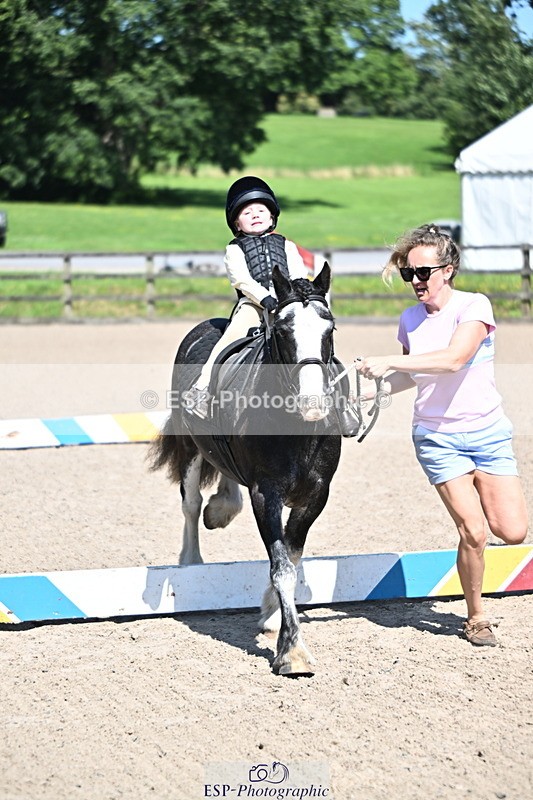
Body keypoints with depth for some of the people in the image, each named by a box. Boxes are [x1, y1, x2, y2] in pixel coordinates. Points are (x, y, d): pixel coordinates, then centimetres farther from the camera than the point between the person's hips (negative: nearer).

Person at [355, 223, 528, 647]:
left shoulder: (474, 306, -11)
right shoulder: (410, 320, 2)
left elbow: (454, 358, -28)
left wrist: (388, 362, -32)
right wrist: (367, 391, 2)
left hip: (488, 432, -1)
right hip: (438, 438, 1)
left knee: (512, 531, -8)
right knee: (473, 532, -12)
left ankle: (481, 492, 27)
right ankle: (476, 617, 9)